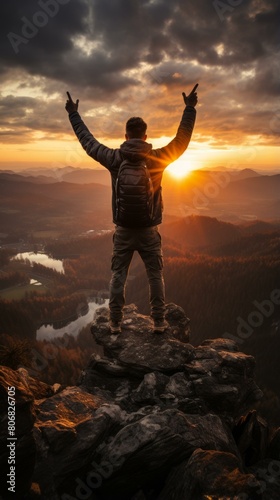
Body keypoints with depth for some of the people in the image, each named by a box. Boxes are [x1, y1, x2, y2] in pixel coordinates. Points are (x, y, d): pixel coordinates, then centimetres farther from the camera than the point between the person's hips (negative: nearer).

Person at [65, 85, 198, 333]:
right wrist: (190, 108, 8)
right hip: (149, 231, 0)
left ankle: (115, 322, 17)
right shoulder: (156, 158, -9)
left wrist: (74, 113, 17)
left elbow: (88, 142, 5)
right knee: (156, 275, 12)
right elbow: (182, 140, 1)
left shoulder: (114, 158, -7)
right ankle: (159, 321, 17)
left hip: (123, 231, 1)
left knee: (118, 276, 11)